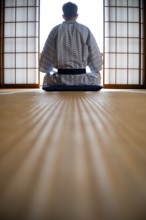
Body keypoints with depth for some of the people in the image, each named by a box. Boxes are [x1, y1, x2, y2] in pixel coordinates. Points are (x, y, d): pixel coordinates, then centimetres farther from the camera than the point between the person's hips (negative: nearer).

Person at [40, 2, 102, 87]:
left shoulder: (56, 30, -1)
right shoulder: (85, 30, -2)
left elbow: (46, 56, 1)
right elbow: (95, 57, 0)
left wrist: (49, 70, 19)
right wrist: (95, 70, 20)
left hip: (60, 79, 0)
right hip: (81, 79, 0)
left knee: (47, 77, 32)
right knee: (96, 77, 30)